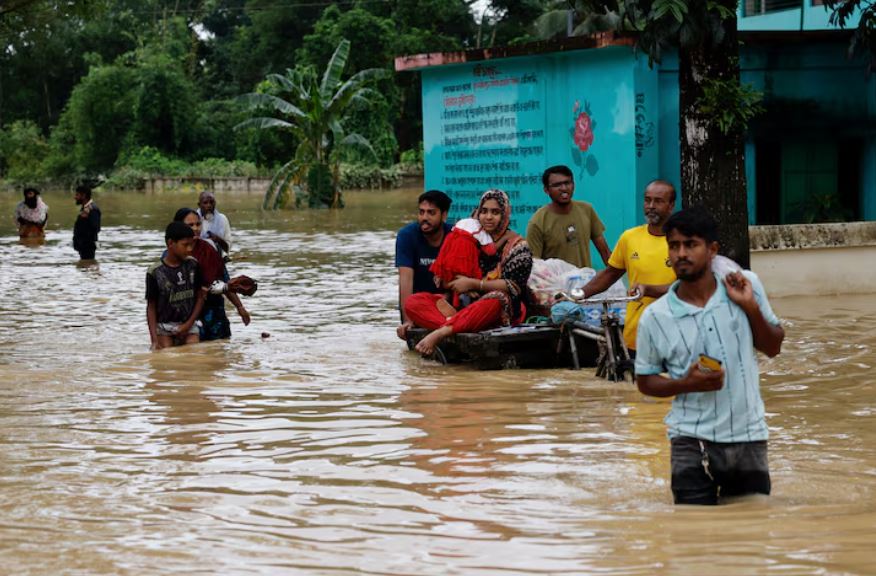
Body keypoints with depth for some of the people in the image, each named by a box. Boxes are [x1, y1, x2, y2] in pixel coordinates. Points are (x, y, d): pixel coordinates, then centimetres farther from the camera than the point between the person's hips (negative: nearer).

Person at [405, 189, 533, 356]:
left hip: (505, 311, -5)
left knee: (495, 300, -42)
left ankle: (441, 332, -42)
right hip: (466, 304, 5)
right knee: (413, 302, -14)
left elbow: (514, 287, -10)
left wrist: (474, 284, -15)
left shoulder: (517, 245, 2)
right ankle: (455, 322, -42)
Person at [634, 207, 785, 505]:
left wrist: (751, 307, -9)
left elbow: (773, 347, 9)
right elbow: (645, 381, 5)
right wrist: (687, 384, -15)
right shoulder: (655, 317, -6)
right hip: (692, 445, -2)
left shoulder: (746, 285, -1)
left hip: (749, 437, 2)